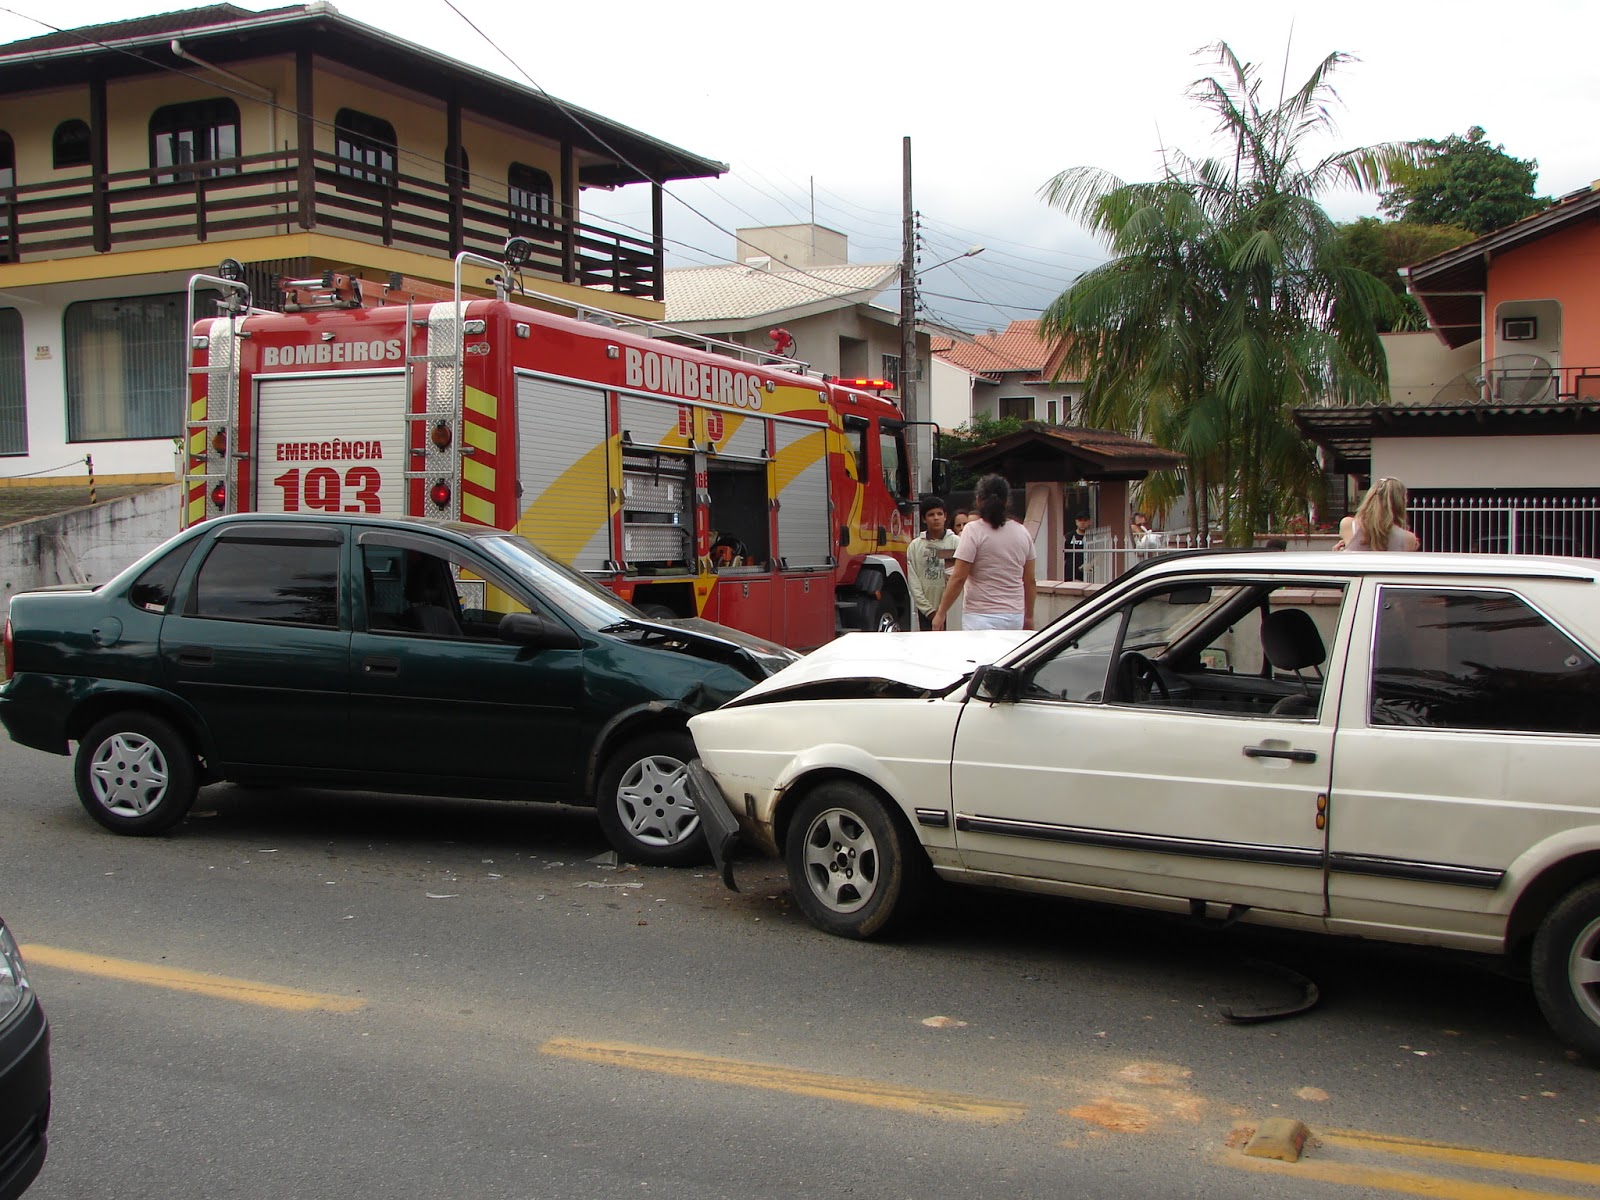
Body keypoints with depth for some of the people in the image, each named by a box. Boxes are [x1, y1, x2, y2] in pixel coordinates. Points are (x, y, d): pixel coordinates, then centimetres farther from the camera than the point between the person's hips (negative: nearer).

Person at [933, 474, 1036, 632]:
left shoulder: (973, 530, -8)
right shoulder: (1022, 532, 8)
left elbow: (958, 578, -11)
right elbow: (1030, 581, 12)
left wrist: (941, 613, -4)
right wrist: (1028, 617, 22)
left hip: (982, 616, -5)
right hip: (1015, 616, 6)